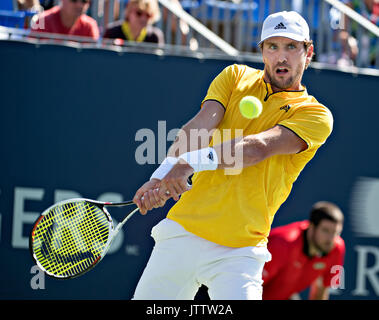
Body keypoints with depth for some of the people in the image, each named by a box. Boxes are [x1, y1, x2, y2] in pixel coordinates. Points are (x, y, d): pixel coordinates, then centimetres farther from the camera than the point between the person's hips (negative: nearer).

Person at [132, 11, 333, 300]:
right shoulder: (235, 77, 12)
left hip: (239, 251, -2)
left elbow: (260, 147, -18)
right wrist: (163, 174, -25)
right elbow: (200, 125, -6)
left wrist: (193, 161, -34)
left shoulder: (316, 115, 0)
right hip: (184, 230, 3)